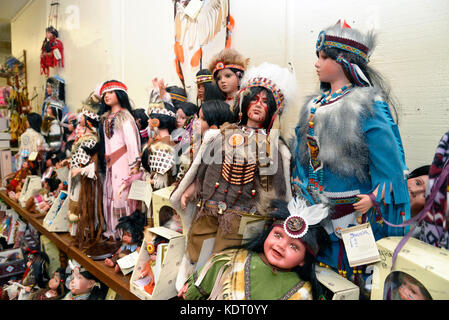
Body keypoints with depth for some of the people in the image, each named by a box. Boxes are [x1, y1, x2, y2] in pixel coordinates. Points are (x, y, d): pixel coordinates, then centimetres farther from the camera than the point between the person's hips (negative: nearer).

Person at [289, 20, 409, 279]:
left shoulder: (368, 105, -13)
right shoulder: (315, 105, 8)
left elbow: (389, 163, -15)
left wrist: (374, 199, -17)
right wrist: (301, 189, 12)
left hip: (352, 213, -6)